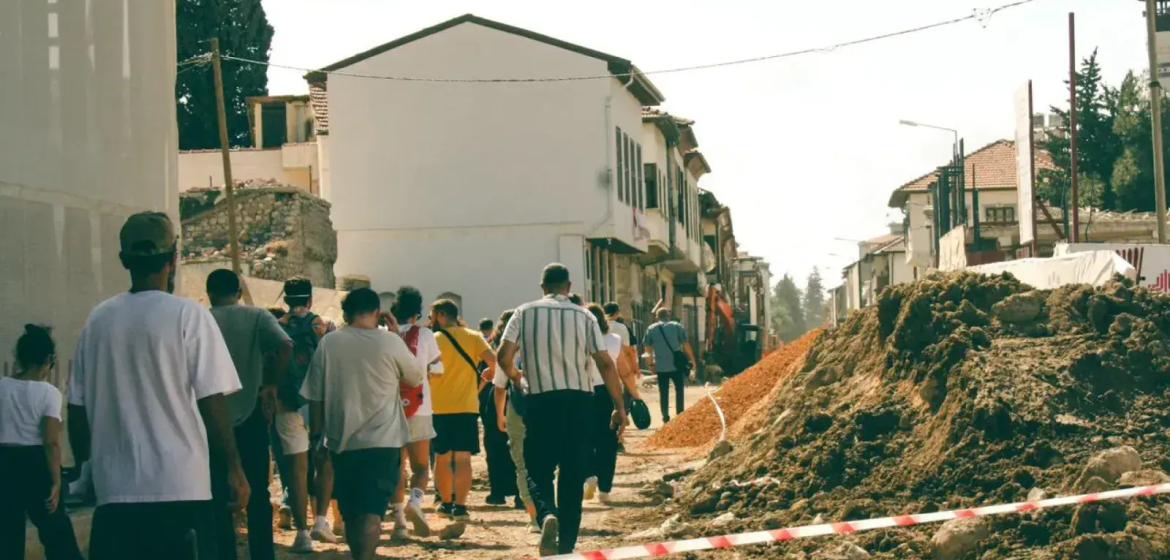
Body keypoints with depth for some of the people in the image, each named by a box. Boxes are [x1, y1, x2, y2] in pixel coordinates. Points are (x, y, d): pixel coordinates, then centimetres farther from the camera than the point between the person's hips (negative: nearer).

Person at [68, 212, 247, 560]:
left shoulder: (98, 320, 7)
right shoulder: (188, 316, -5)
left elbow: (77, 409, 10)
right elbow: (212, 402, -8)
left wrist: (83, 465, 23)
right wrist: (234, 470, 0)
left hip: (113, 490, 4)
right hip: (179, 489, -4)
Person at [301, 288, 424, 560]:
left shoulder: (329, 343, -1)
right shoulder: (389, 342, -8)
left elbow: (315, 396, 3)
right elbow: (416, 378, 8)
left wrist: (317, 435, 13)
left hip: (341, 442, 3)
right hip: (382, 441, -3)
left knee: (351, 513, 17)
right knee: (371, 512, -8)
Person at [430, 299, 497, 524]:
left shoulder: (433, 340, -3)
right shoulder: (473, 337, 2)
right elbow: (493, 360, -10)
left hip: (439, 407, -1)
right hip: (467, 406, 1)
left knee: (442, 458, 14)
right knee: (463, 458, 0)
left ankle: (446, 503, 20)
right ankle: (460, 506, -9)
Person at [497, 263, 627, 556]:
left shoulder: (525, 313, 3)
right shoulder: (584, 316, 4)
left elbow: (504, 356, -4)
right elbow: (606, 364, -1)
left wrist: (514, 376, 18)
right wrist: (619, 406, 4)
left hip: (541, 400, -1)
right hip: (579, 399, 1)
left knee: (538, 470, 9)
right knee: (573, 474, 9)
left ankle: (547, 514, -21)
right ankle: (566, 546, 10)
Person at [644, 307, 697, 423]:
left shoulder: (651, 329, 3)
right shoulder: (677, 326, -2)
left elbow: (648, 348, 7)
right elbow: (686, 344, -4)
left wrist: (651, 361, 22)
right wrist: (692, 359, 5)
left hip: (660, 366, 1)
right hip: (676, 365, -1)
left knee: (663, 392, 8)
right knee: (679, 390, 10)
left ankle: (665, 416, 5)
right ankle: (679, 415, 6)